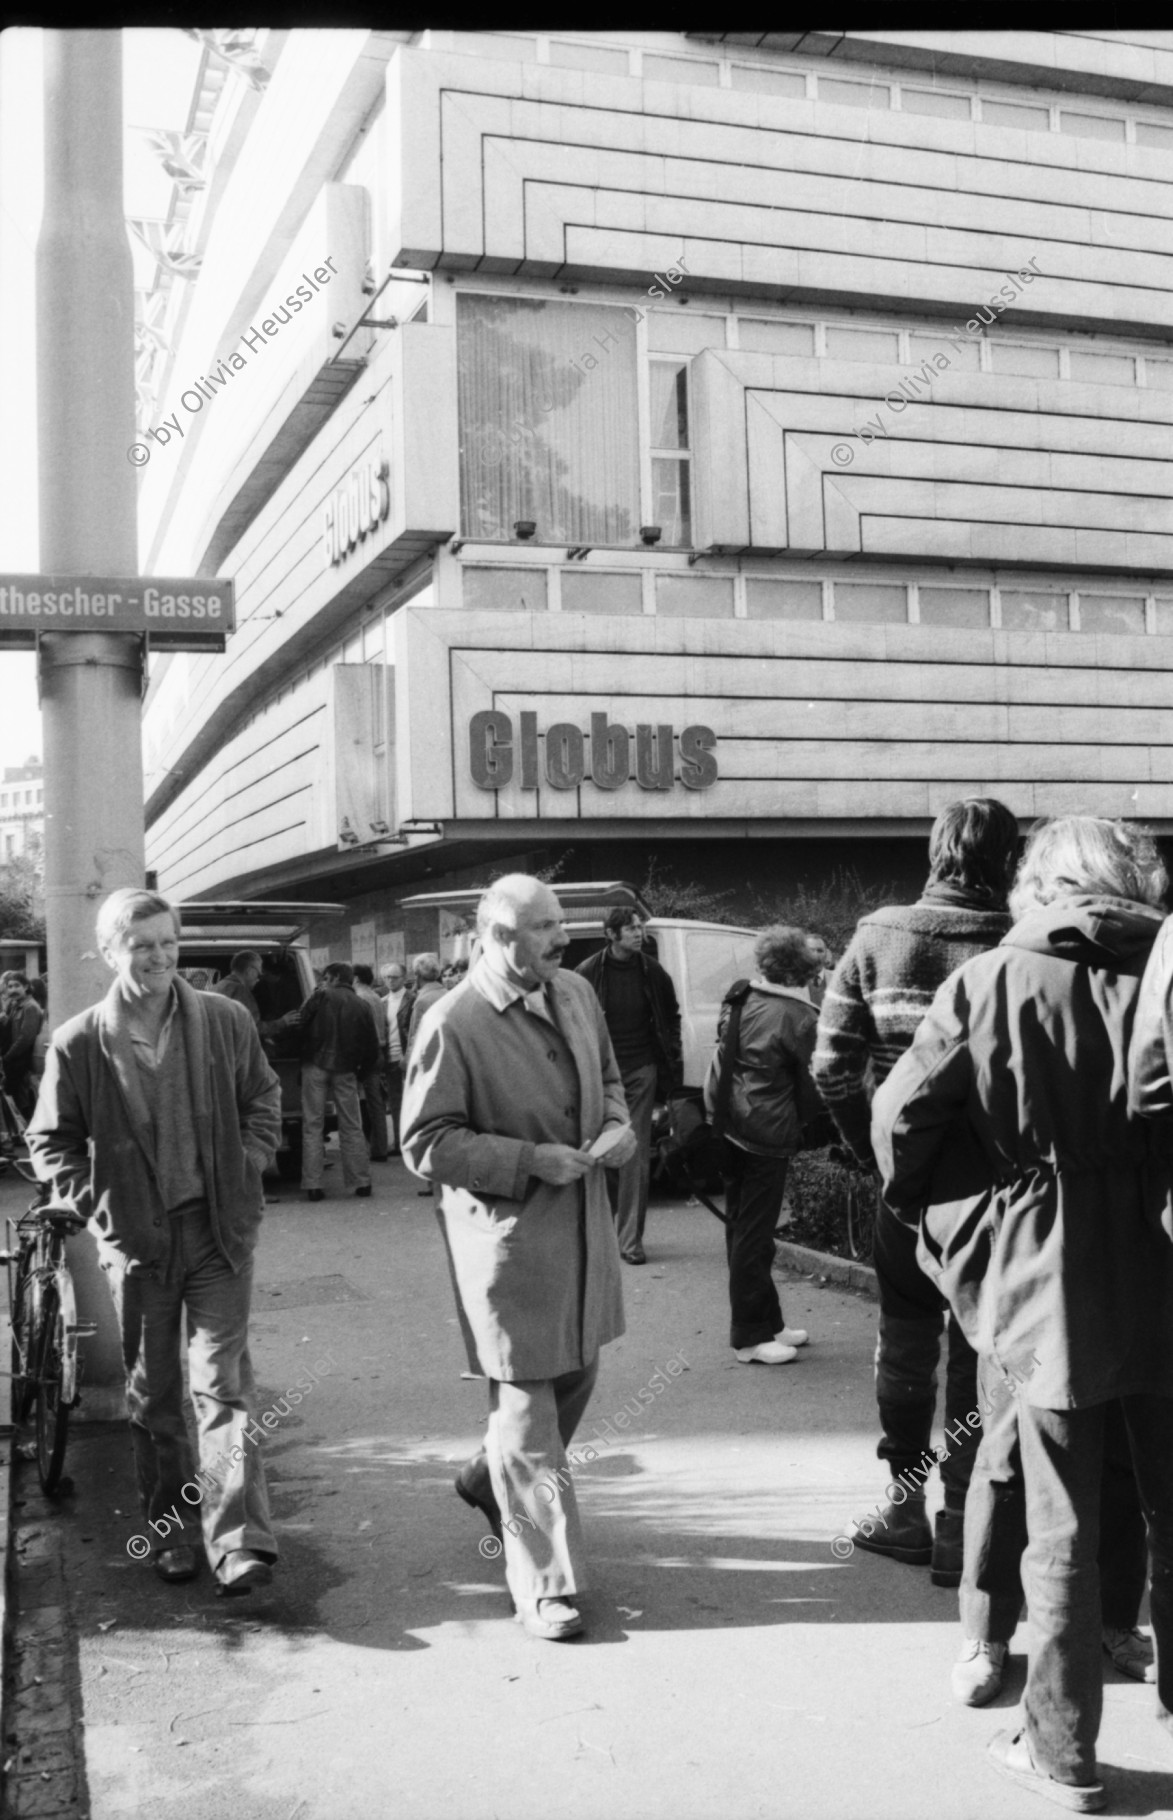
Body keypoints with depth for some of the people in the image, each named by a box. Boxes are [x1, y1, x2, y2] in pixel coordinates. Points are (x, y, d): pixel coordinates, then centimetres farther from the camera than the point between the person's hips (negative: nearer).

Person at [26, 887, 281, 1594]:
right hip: (136, 1239, 1)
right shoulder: (79, 1044, -7)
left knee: (223, 1384, -4)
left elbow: (264, 1100, 11)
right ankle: (170, 1530, 26)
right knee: (152, 1393, 12)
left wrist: (245, 1173, 1)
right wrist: (96, 1206, -3)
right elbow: (51, 1142, 6)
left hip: (219, 1228, 0)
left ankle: (240, 1541, -4)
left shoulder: (225, 1021, -4)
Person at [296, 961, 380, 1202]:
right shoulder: (362, 1007, 8)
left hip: (316, 1065, -2)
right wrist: (361, 1069, 17)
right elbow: (372, 1048, 7)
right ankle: (362, 1182, 9)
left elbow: (301, 1025, -6)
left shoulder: (321, 996, -2)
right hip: (345, 1070, 3)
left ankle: (312, 1185, 0)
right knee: (352, 1127, 10)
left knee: (312, 1125, 3)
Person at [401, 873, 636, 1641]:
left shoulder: (577, 993, 5)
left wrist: (617, 1122, -1)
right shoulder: (452, 1025, -17)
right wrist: (531, 1161, -21)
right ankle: (546, 1584, 12)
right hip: (506, 1232, -7)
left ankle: (492, 1479, 46)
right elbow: (425, 1145, -15)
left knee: (577, 1374, 19)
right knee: (528, 1400, 0)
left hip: (582, 1219, 7)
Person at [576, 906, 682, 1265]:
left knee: (637, 1156, -1)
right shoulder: (588, 972, -4)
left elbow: (671, 1019, 13)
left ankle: (630, 1239, 3)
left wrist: (670, 1068, 7)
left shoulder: (653, 973, 3)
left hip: (641, 1071, 1)